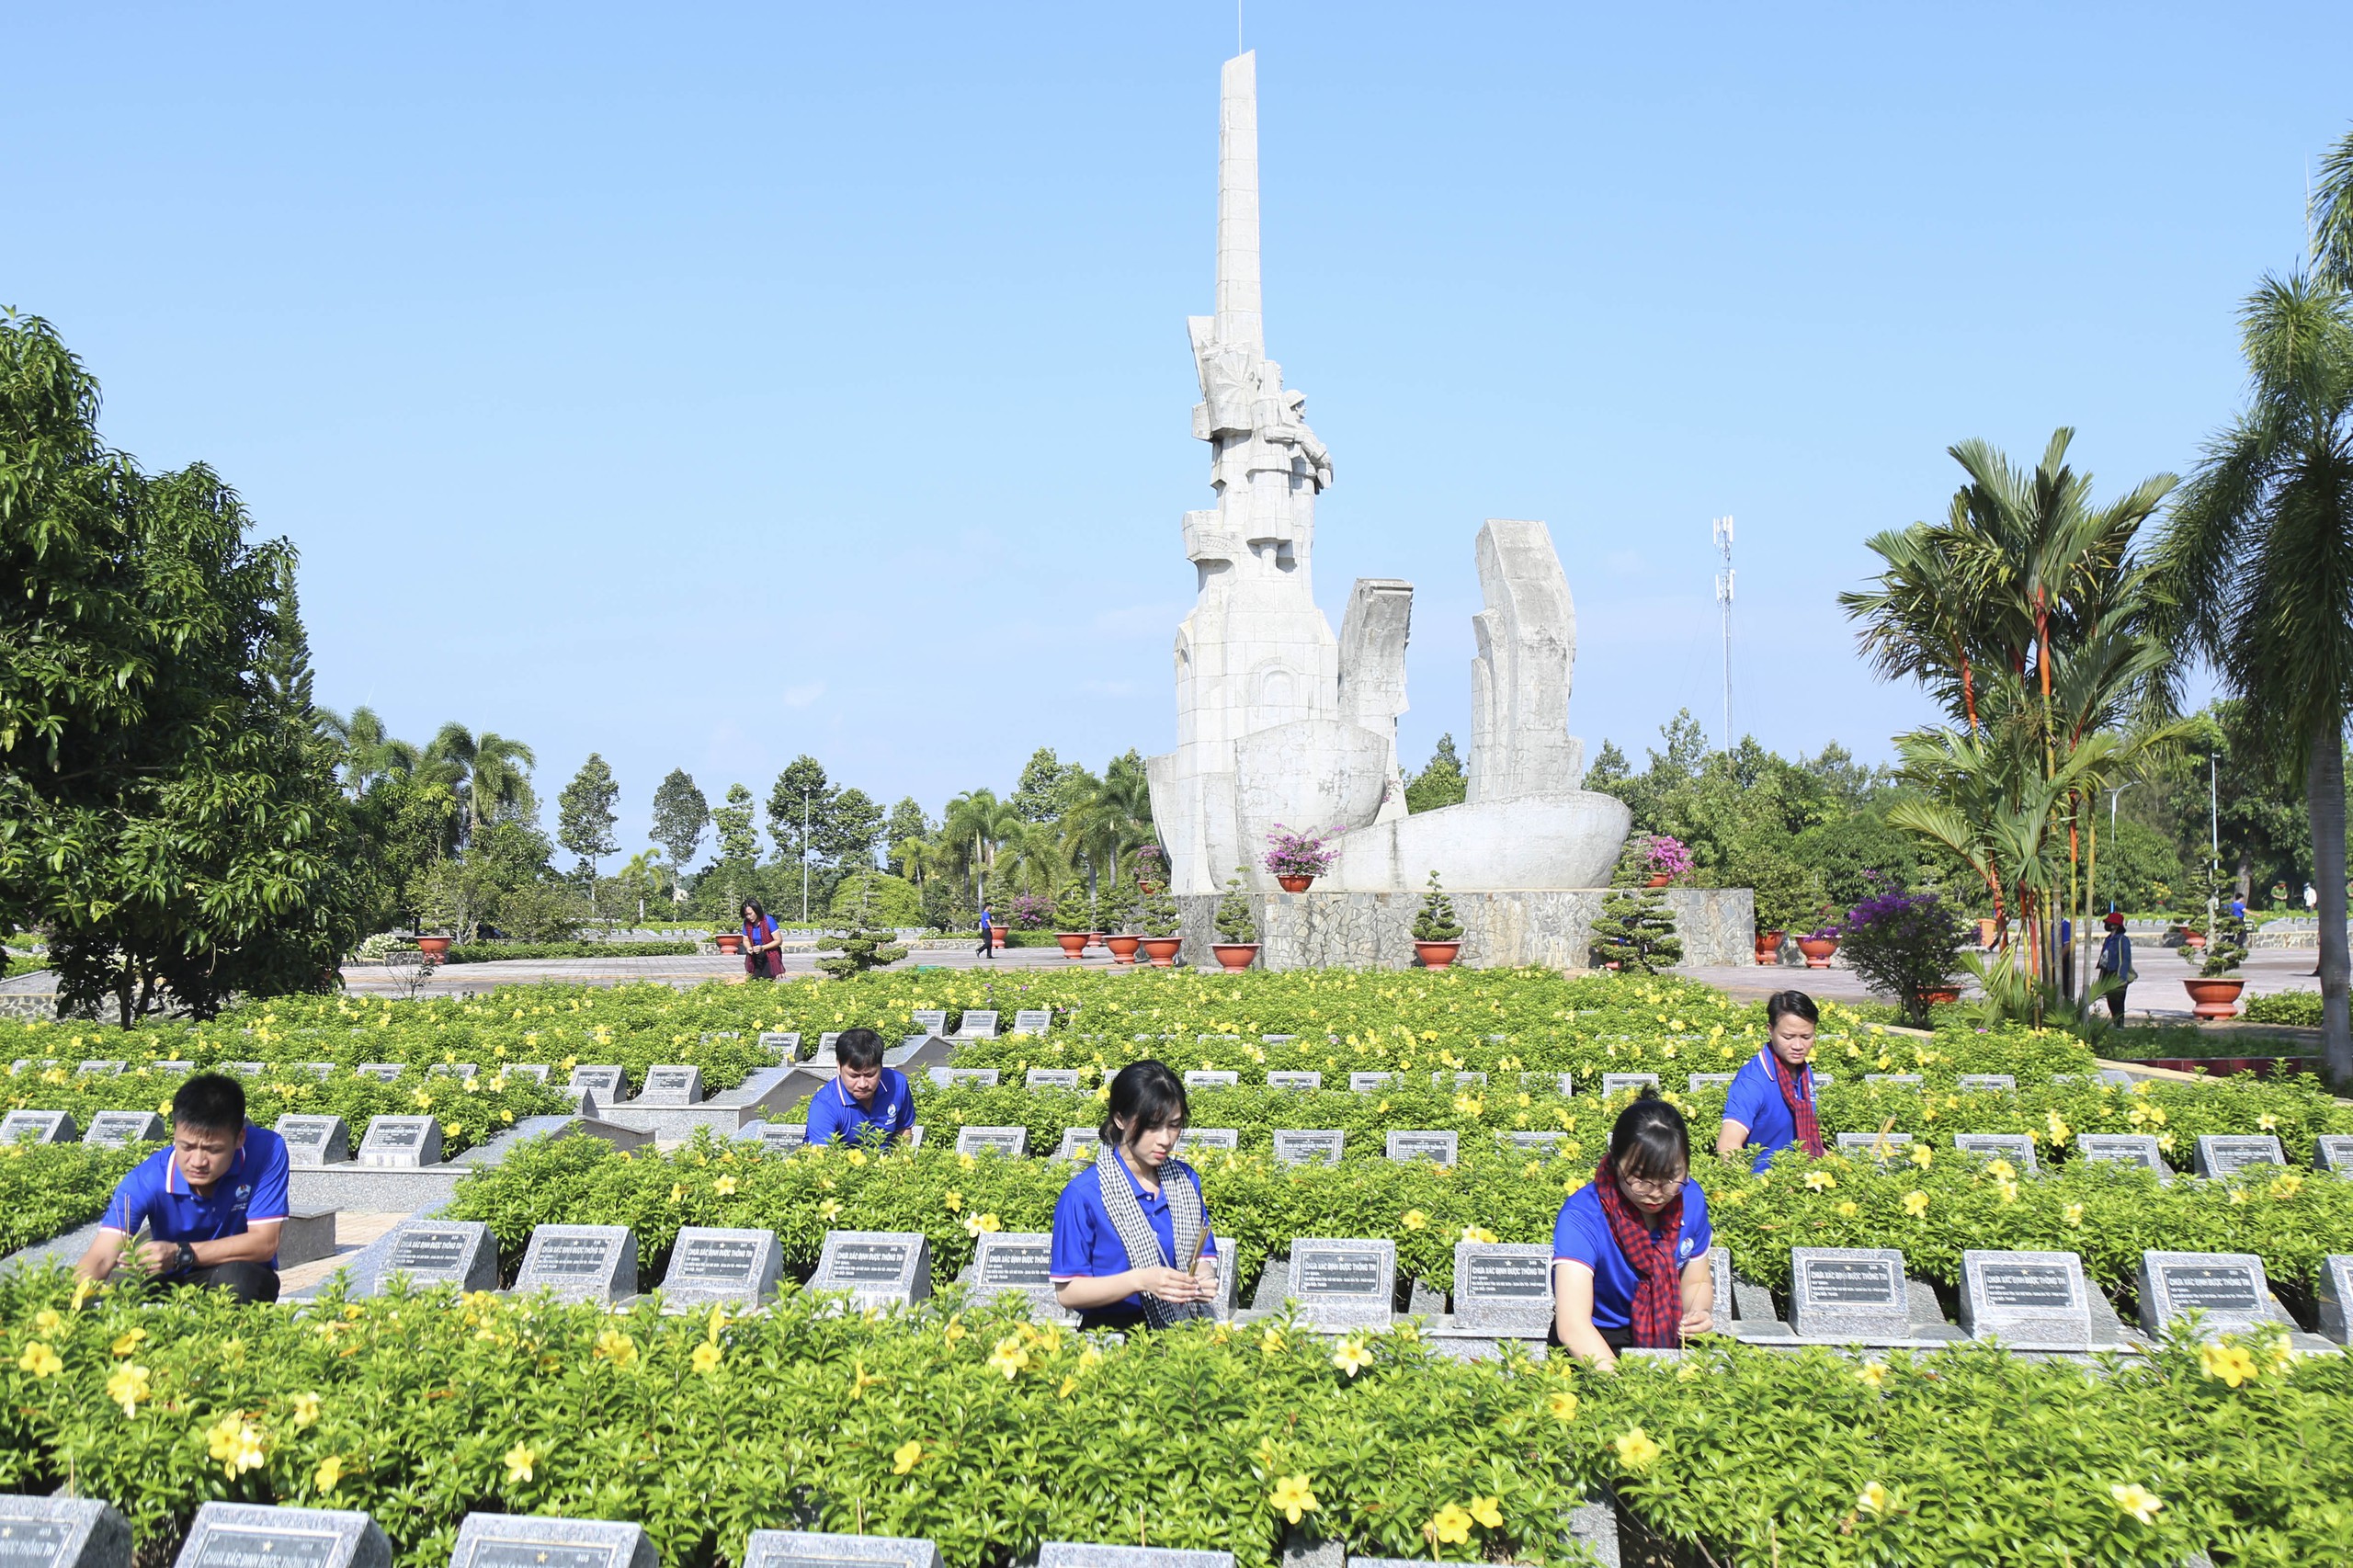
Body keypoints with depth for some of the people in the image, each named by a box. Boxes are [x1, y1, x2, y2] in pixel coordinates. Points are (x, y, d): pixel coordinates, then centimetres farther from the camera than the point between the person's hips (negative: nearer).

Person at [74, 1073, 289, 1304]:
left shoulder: (268, 1150, -23)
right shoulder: (148, 1180, -20)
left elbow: (264, 1243, -21)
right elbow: (100, 1258, -27)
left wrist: (180, 1254, -31)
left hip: (244, 1283, 0)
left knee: (236, 1275, -33)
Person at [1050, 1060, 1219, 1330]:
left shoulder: (1185, 1180, 7)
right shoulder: (1083, 1194, -9)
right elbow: (1066, 1292, -9)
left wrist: (1204, 1276, -8)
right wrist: (1140, 1280, -22)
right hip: (1111, 1337, -2)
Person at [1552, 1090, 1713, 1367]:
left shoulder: (1691, 1199, -7)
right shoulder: (1582, 1216, -25)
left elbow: (1696, 1281, 10)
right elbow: (1572, 1325, -36)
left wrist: (1698, 1314, -13)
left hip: (1667, 1337, 5)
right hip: (1596, 1343, -5)